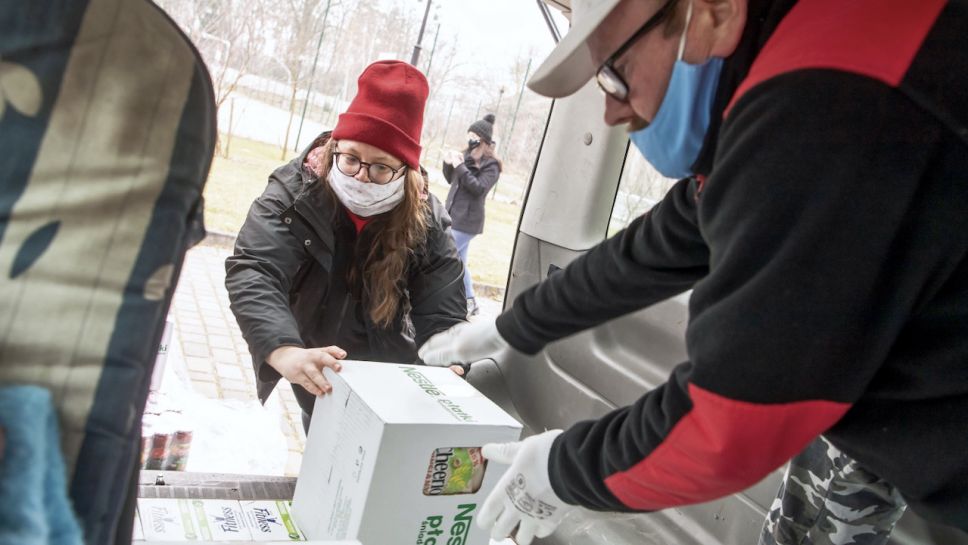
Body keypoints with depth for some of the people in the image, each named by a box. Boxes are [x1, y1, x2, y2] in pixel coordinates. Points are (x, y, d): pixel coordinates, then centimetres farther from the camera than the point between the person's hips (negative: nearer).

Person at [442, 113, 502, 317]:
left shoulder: (491, 165, -9)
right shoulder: (467, 156, 10)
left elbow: (479, 188, -22)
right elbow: (451, 179, 18)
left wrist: (460, 166, -23)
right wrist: (449, 164, -1)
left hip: (467, 219, -8)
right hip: (453, 215, 8)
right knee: (459, 260, 14)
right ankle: (469, 302, 25)